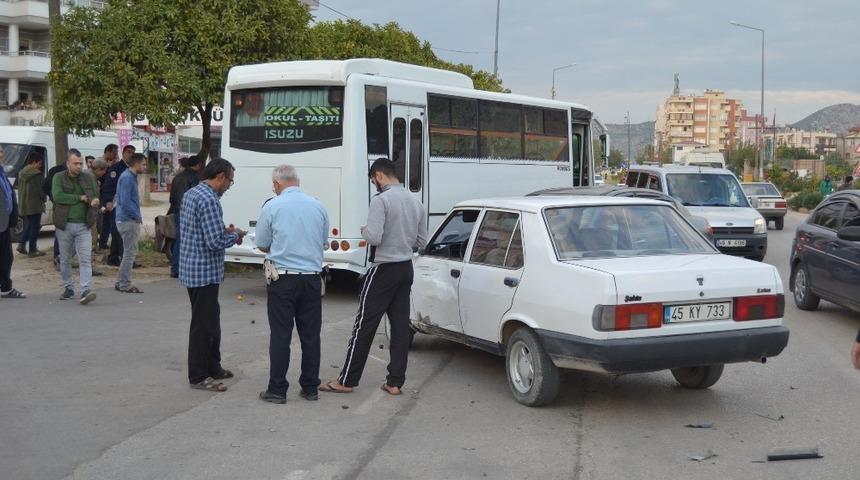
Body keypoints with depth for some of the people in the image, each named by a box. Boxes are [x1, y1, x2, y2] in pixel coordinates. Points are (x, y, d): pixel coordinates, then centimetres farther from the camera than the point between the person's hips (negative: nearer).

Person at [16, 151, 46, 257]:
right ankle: (32, 250, 4)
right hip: (35, 205, -8)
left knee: (28, 226, 22)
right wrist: (44, 198, 5)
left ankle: (22, 244, 9)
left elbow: (20, 188, 13)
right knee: (34, 228, 1)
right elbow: (40, 189, -14)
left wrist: (21, 202, 18)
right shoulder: (36, 174, -16)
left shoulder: (21, 173, 9)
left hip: (23, 205, 8)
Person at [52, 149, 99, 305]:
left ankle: (86, 291, -16)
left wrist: (94, 201, -19)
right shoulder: (59, 178, 0)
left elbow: (96, 196, 7)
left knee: (85, 260, -10)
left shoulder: (88, 178, 9)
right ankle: (69, 288, 24)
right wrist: (81, 198, -12)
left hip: (83, 225, 0)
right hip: (64, 225, 0)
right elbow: (57, 196, -15)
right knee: (65, 259, 10)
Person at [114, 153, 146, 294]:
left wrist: (137, 216, 13)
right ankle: (125, 285, 0)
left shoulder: (131, 177, 15)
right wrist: (137, 216, -14)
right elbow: (125, 202, -22)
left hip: (131, 220, 10)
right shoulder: (127, 178, -16)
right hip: (128, 220, -10)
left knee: (129, 252, 15)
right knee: (130, 253, -5)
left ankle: (121, 282, 21)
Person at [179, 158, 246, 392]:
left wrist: (225, 231, 13)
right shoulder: (209, 200, -21)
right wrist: (235, 235, -7)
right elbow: (216, 242, -25)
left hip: (191, 268, 10)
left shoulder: (191, 194, 11)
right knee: (203, 324, 0)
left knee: (211, 320, 19)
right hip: (204, 271, -10)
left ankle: (212, 367, 30)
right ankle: (198, 376, 8)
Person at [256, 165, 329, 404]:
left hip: (283, 279, -3)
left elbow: (262, 245, 3)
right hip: (312, 278, 3)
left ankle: (277, 390, 4)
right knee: (310, 335, 9)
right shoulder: (318, 206, 4)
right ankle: (310, 388, 15)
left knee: (280, 336, 1)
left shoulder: (272, 207, -6)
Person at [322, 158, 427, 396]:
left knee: (365, 325, -2)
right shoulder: (415, 201, 9)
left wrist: (364, 230, -2)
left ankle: (347, 380, 4)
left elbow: (373, 237, -22)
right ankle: (395, 382, 10)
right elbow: (421, 240, 14)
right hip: (406, 269, 7)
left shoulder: (381, 200, -15)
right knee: (401, 325, 8)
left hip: (384, 269, -7)